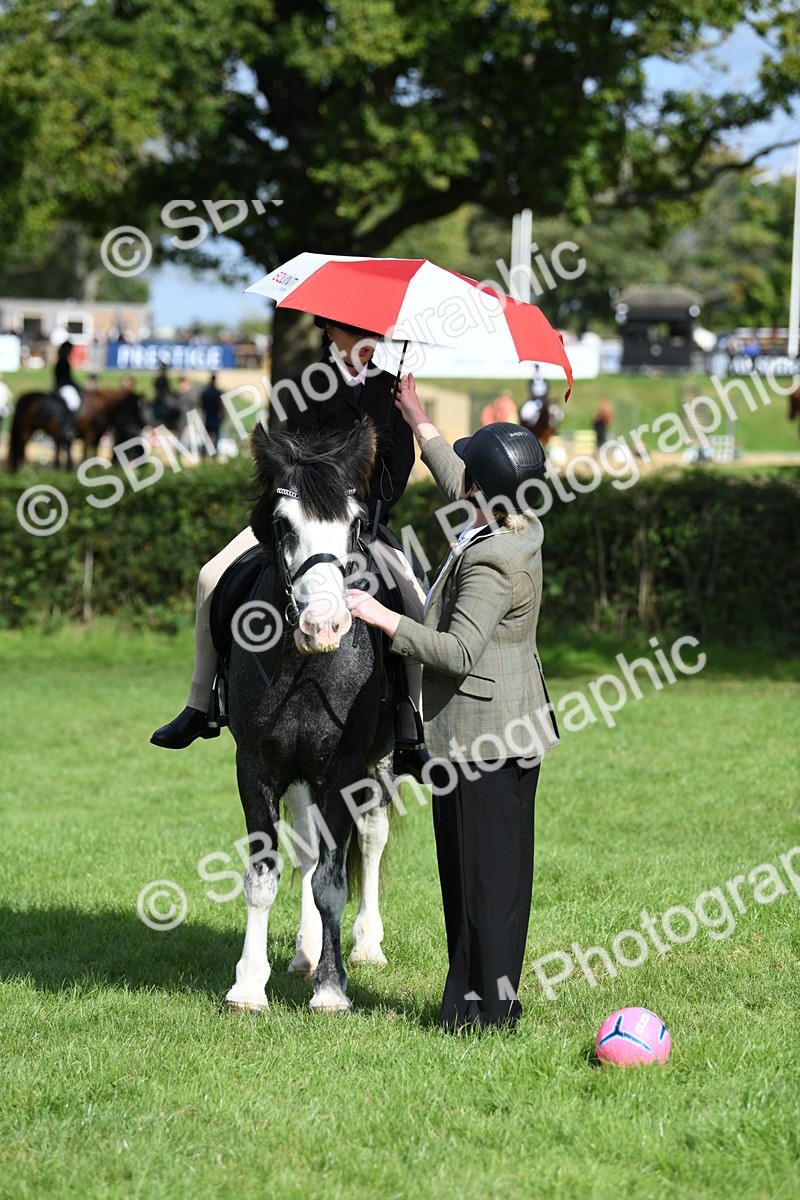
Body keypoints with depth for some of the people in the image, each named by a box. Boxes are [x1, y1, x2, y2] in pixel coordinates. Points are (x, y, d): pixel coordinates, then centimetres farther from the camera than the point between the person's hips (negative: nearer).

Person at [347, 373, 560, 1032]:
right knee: (499, 866, 15)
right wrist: (418, 420, 30)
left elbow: (458, 652, -27)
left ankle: (486, 1006, 3)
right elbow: (458, 486, 26)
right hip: (515, 727, 10)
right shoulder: (523, 528, 6)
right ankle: (495, 994, 23)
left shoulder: (490, 563, -23)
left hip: (480, 736, -10)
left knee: (481, 868, -3)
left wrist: (382, 617, -22)